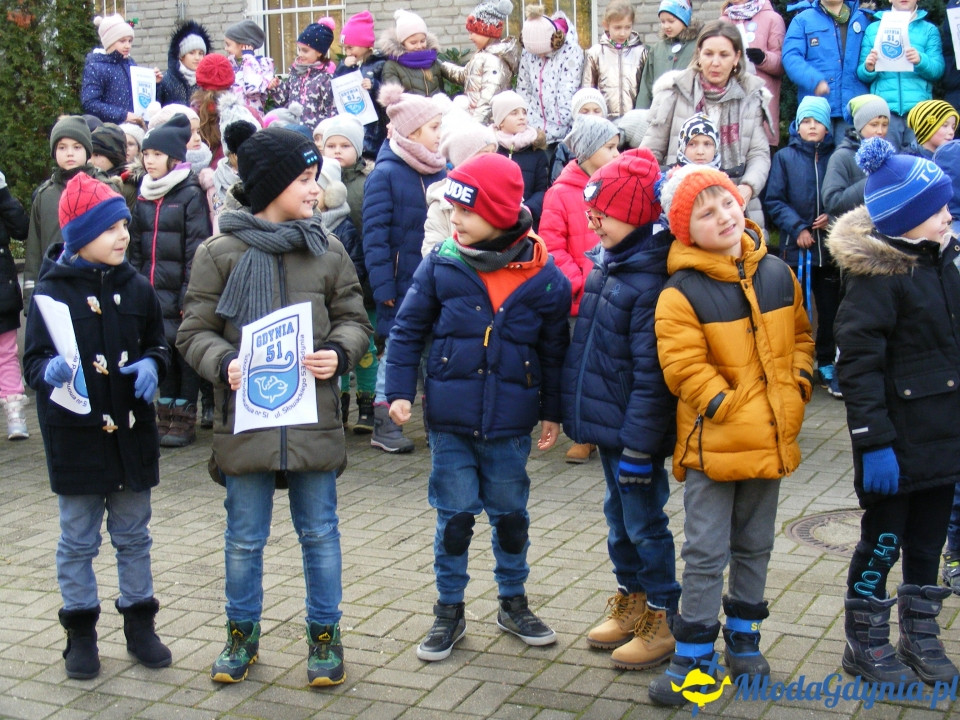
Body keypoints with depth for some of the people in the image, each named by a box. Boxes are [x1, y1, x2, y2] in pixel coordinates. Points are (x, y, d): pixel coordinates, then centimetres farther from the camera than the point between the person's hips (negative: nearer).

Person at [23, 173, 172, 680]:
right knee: (77, 540, 8)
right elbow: (33, 360, -6)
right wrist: (54, 371, -28)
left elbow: (158, 345, 13)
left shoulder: (136, 288, 3)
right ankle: (81, 633, 21)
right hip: (75, 435, -3)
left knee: (134, 535, 14)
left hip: (132, 432, 3)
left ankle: (139, 625, 27)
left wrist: (150, 365, -9)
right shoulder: (52, 292, -7)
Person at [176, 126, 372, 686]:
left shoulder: (327, 251, 3)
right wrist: (223, 363, -19)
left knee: (320, 533, 11)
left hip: (314, 417, 1)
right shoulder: (220, 253, -3)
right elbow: (194, 331, 0)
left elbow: (354, 320, 9)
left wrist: (339, 353, -11)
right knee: (245, 538, 12)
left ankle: (325, 633, 26)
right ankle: (243, 633, 30)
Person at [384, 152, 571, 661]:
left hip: (509, 425, 1)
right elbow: (407, 330, 1)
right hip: (450, 419, 0)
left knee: (511, 514, 15)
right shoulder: (441, 266, -7)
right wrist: (399, 391, -5)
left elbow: (554, 351, 4)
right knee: (454, 516, 7)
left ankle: (513, 602, 34)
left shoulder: (543, 278, -6)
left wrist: (552, 412, 7)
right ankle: (449, 610, 23)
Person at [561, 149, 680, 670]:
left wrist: (638, 444, -22)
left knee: (644, 523, 3)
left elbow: (649, 372, -23)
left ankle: (662, 620, 18)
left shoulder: (651, 280, -22)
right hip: (604, 420, 9)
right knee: (619, 515, 20)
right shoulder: (604, 261, 6)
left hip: (634, 431, -9)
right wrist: (583, 411, 18)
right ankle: (631, 602, 35)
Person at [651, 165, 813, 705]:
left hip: (771, 440, 5)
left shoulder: (777, 274, 3)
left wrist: (797, 387, 2)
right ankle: (693, 655, 12)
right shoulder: (681, 293, -14)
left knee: (755, 547, 17)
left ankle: (744, 640, 33)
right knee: (706, 553, 1)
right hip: (713, 443, -5)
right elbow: (683, 366, -17)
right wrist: (726, 407, -19)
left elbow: (801, 335, 14)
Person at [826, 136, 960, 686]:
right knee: (884, 540, 5)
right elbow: (859, 366, -20)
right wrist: (874, 442, -23)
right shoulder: (876, 275, -17)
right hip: (898, 436, -7)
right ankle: (866, 645, 21)